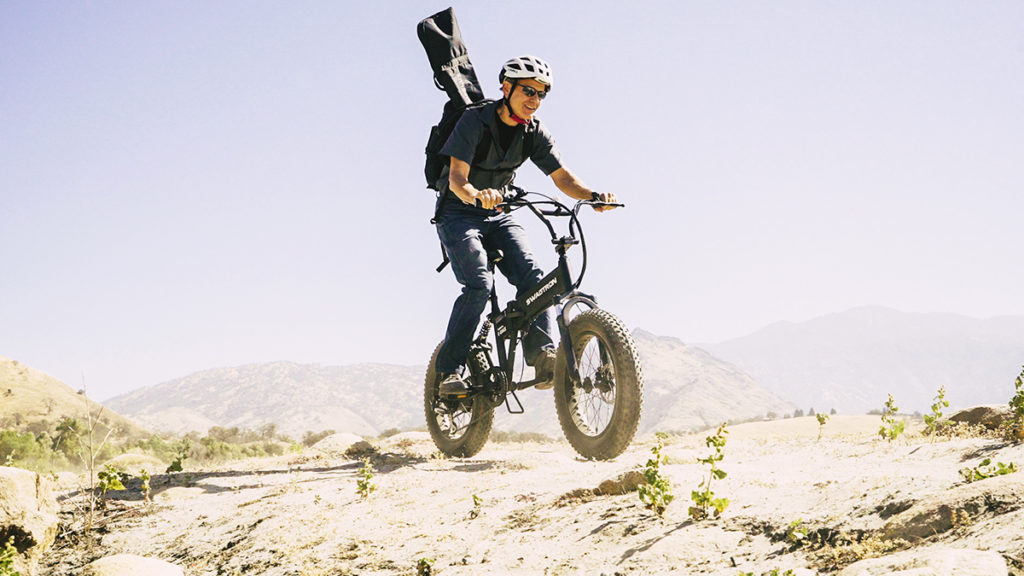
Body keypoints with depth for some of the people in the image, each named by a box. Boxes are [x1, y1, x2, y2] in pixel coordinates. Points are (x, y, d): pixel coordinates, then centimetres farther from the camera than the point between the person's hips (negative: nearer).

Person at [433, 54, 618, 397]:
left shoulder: (534, 133, -3)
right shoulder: (475, 121, -18)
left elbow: (563, 178, -8)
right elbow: (457, 177, -27)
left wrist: (595, 196, -28)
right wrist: (476, 196, -50)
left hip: (498, 216, 5)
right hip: (459, 214, -5)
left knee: (532, 276, -19)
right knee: (479, 285, -24)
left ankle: (545, 354, -25)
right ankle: (449, 371, -17)